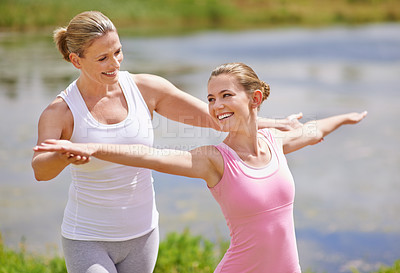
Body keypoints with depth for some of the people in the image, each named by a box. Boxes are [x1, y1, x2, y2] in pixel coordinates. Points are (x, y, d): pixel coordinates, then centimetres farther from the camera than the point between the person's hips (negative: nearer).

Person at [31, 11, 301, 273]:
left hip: (142, 234, 4)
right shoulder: (59, 112, -14)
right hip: (87, 240, -3)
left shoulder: (146, 88, -6)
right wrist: (64, 156, -55)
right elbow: (40, 170, -32)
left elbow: (212, 116, -1)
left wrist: (274, 124, -3)